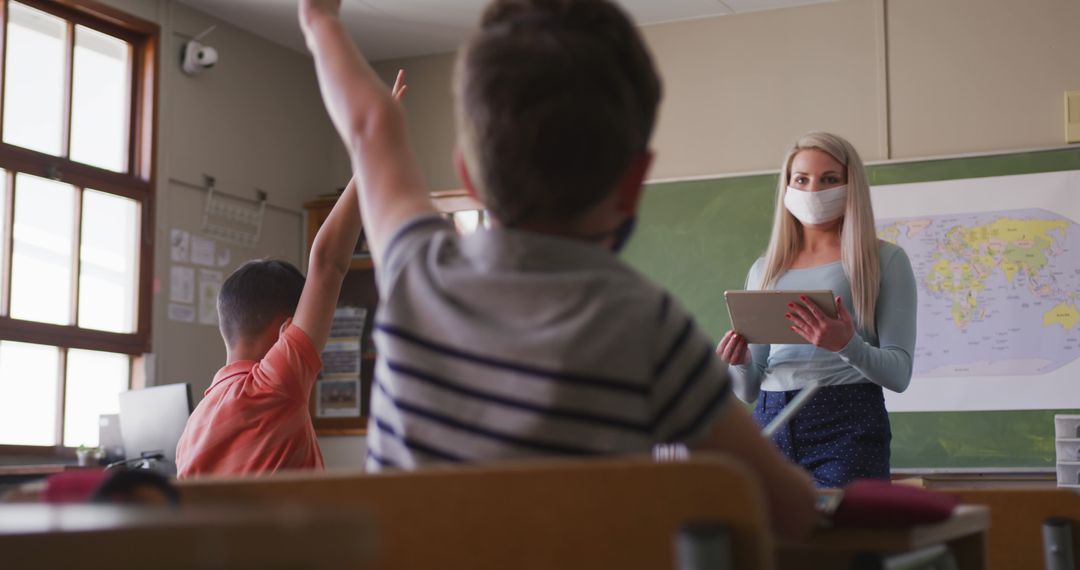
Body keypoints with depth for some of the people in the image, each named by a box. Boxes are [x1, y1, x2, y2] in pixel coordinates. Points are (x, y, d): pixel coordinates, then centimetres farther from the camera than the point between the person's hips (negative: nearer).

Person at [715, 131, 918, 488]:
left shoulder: (884, 260, 7)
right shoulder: (764, 270, 16)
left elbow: (899, 374, -2)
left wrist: (848, 346, -20)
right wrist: (740, 363, -4)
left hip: (846, 422, -3)